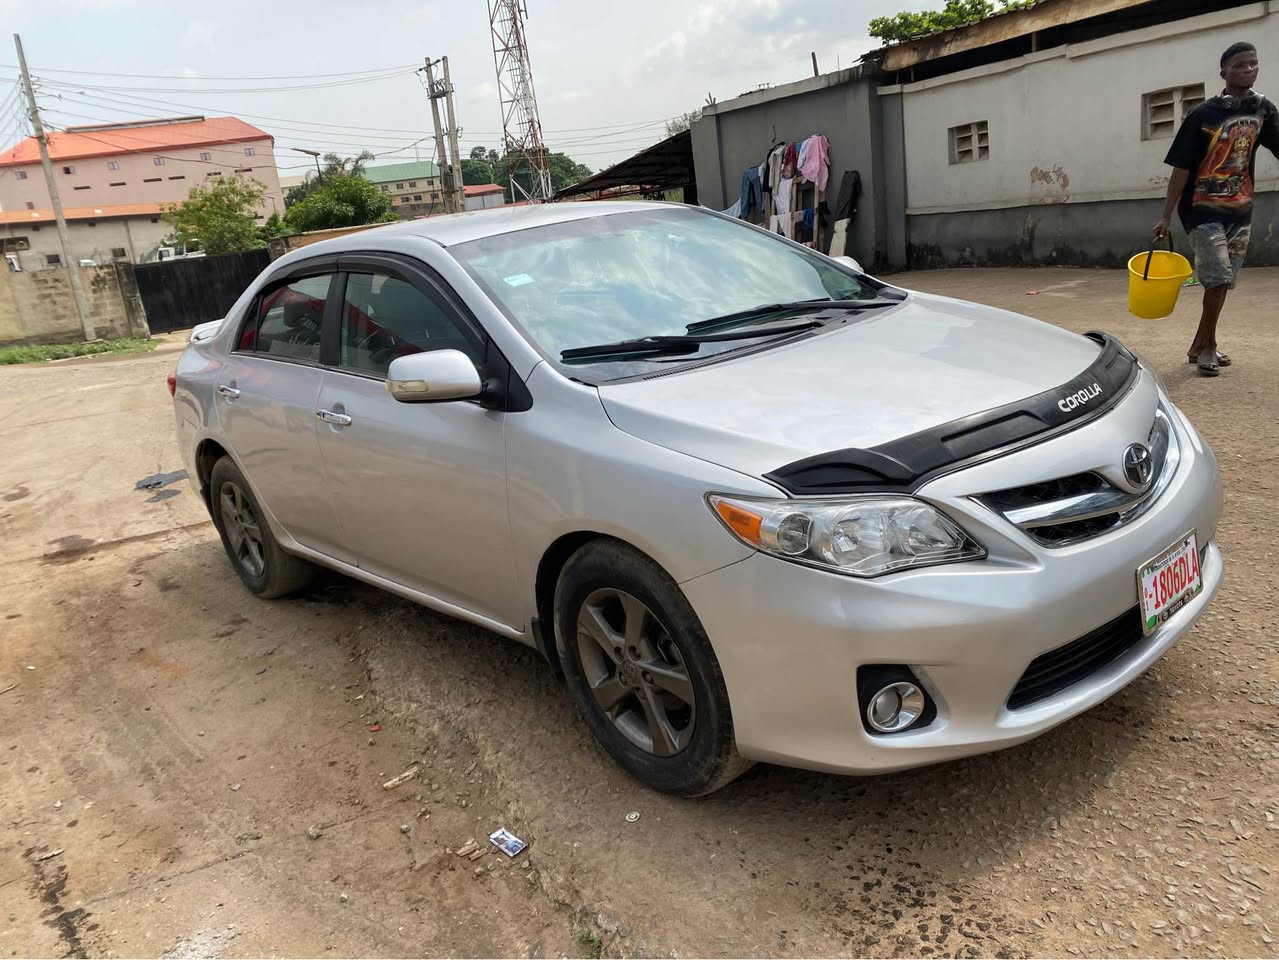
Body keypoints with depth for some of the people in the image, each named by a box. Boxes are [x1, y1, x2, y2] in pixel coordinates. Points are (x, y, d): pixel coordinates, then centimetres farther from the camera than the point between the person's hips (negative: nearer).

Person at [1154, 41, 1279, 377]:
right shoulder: (1203, 115, -9)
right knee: (1217, 277, -13)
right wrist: (1166, 216, -13)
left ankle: (1199, 346, 19)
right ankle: (1208, 347, 3)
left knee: (1222, 282, 8)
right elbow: (1181, 168, -10)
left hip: (1240, 211, 5)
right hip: (1204, 211, -5)